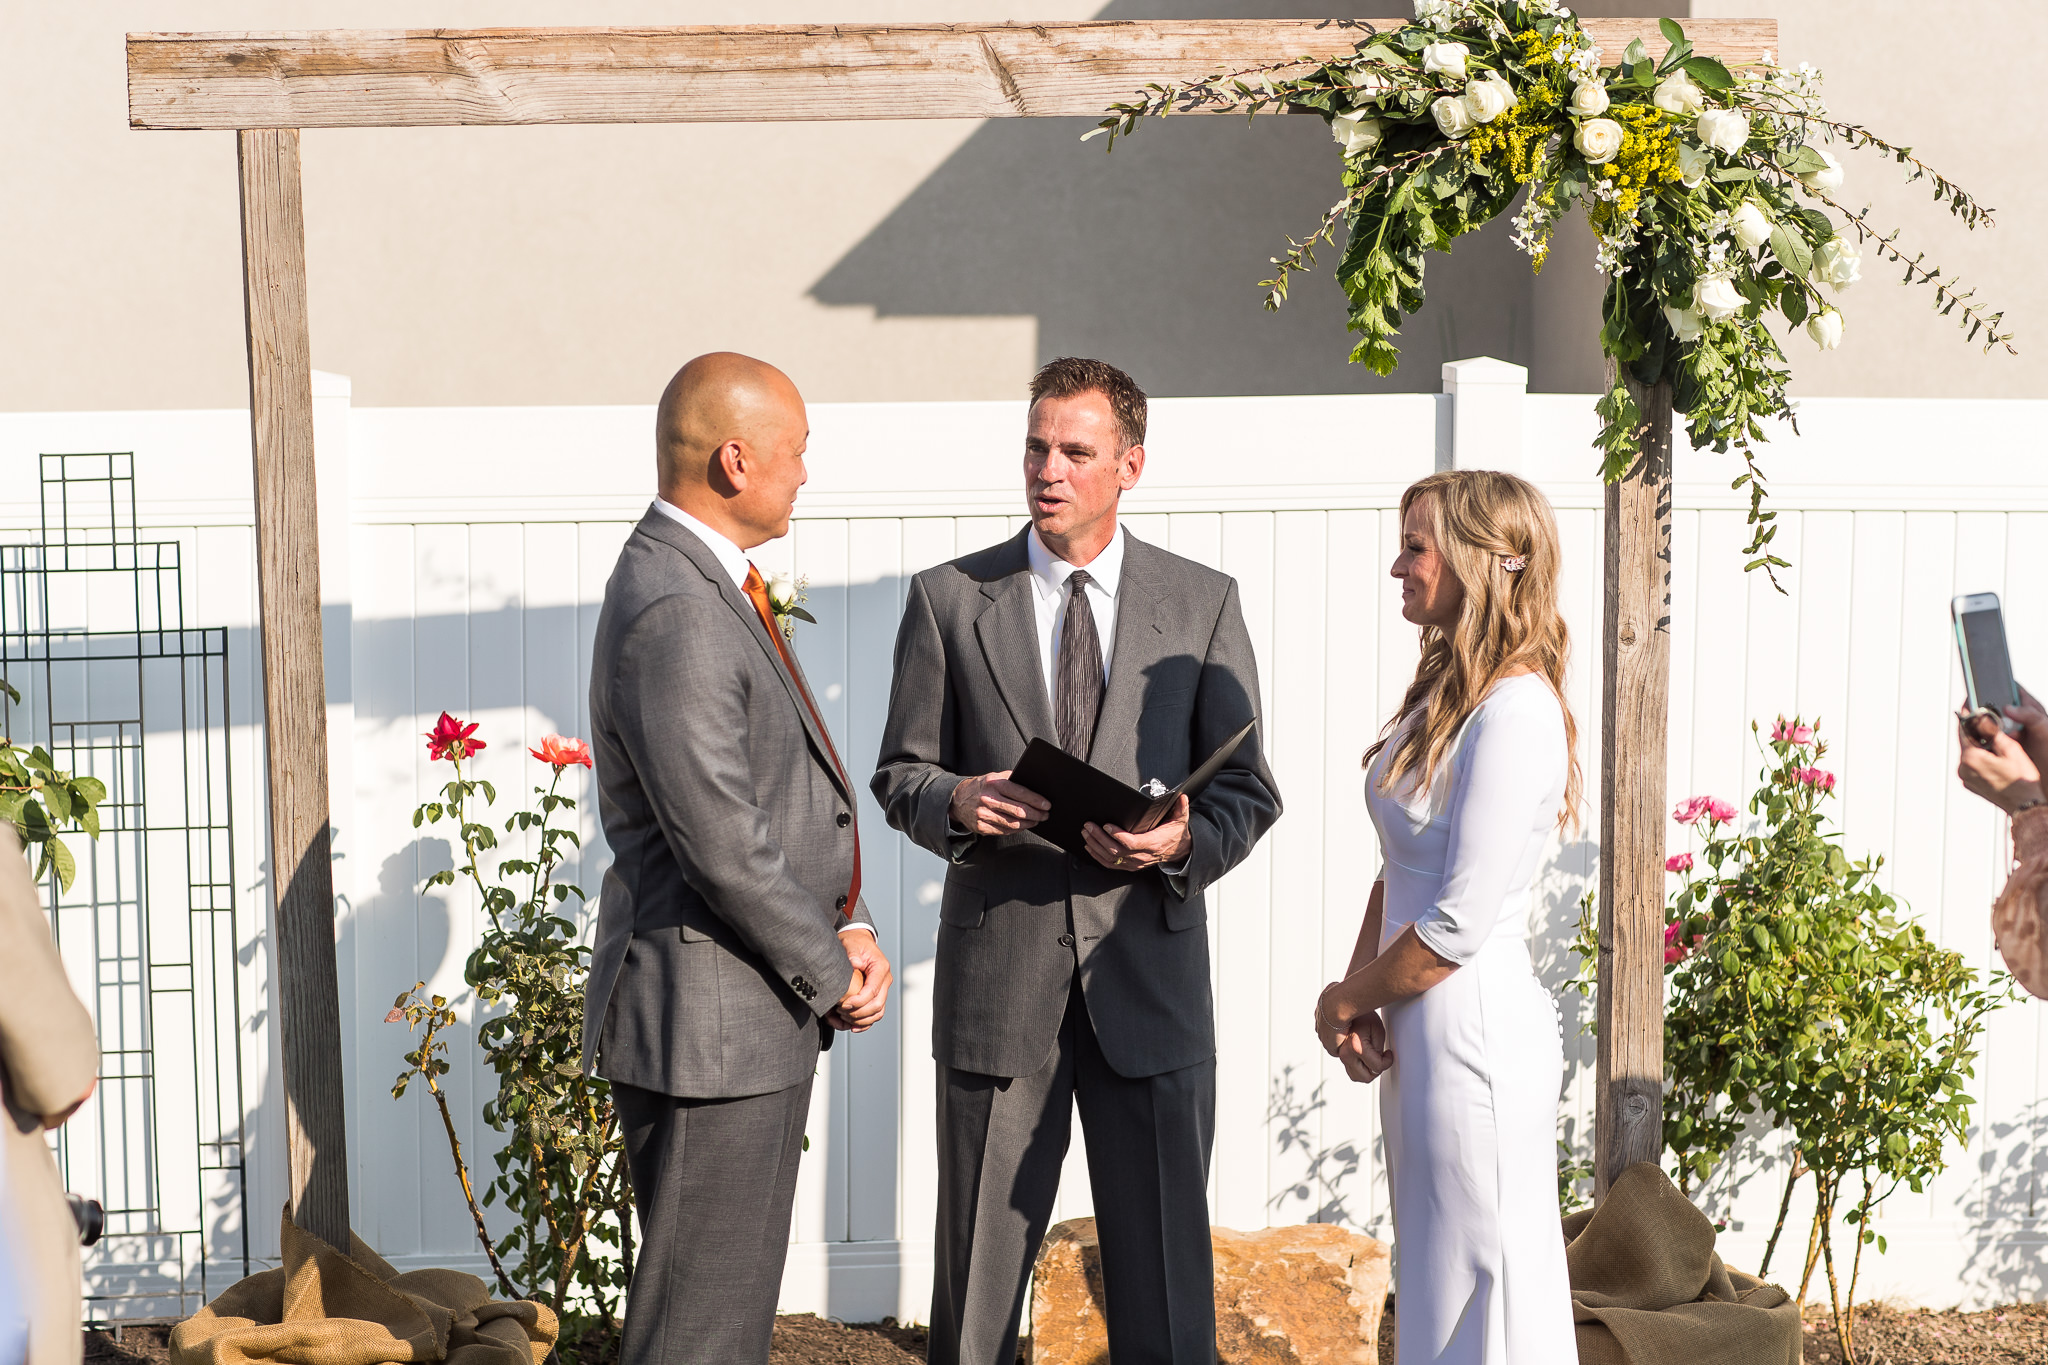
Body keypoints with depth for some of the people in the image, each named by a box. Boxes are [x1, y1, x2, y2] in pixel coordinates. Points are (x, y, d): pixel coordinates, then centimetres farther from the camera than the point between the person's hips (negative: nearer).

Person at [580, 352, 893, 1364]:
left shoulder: (708, 584, 13)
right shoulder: (673, 611, -22)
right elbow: (722, 844, -24)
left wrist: (847, 929, 4)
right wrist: (831, 972, -11)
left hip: (757, 1016, 11)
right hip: (708, 1022, -11)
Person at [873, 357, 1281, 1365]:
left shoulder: (1203, 603, 5)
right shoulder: (948, 599, 5)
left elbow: (1248, 790, 6)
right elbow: (901, 774, 8)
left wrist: (1184, 842, -15)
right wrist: (956, 802, -14)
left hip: (1148, 971, 0)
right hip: (996, 969, 0)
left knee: (1165, 1277, 5)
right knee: (978, 1265, 9)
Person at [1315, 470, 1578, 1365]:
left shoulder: (1516, 712, -19)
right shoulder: (1445, 689, 11)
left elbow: (1459, 923, -20)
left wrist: (1347, 1000, -7)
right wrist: (1363, 1001, 0)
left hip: (1474, 1033, -10)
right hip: (1420, 1032, 10)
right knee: (1432, 1293, 18)